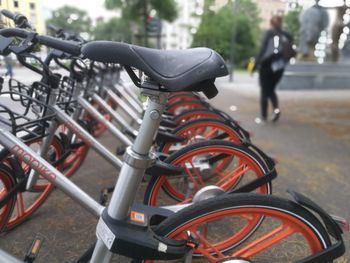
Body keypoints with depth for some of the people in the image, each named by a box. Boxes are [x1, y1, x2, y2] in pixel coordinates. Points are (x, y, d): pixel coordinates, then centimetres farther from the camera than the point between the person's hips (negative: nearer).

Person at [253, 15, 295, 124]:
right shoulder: (287, 36, 8)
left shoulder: (269, 33, -4)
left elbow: (263, 49, -10)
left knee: (264, 91, 4)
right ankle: (276, 108, -4)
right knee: (271, 89, 20)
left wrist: (256, 63, -6)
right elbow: (291, 53, 5)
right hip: (279, 67, 4)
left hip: (267, 65, -4)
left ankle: (263, 117, 6)